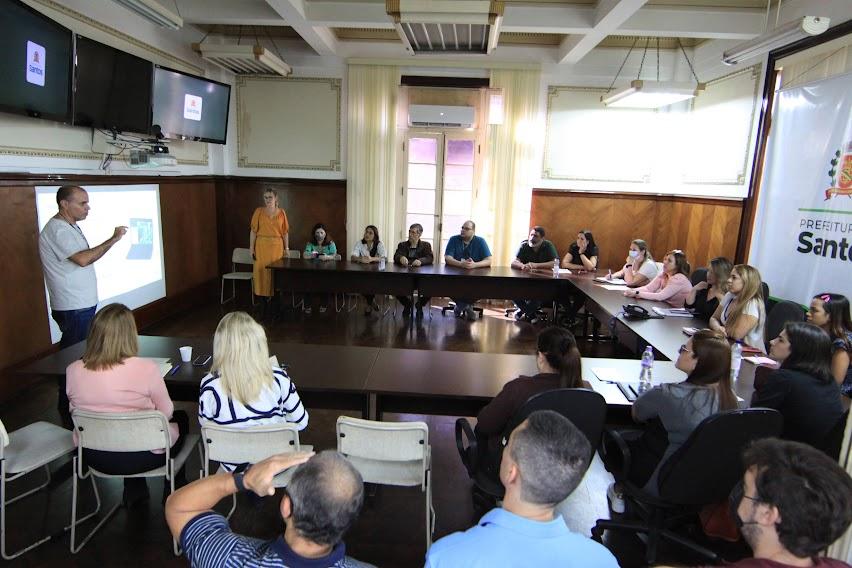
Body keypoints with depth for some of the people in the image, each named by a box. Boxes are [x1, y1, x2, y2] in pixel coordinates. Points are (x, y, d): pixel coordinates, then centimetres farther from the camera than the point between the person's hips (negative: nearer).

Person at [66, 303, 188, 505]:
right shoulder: (146, 369, -26)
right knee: (181, 418, 25)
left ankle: (134, 490, 38)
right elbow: (166, 413, -11)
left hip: (94, 458, 5)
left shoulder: (73, 371, -13)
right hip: (141, 457, -4)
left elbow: (74, 412, 5)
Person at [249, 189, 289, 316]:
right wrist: (251, 247, -5)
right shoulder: (259, 211, 2)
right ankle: (266, 299, 8)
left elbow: (285, 232, 7)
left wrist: (287, 248, 4)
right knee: (262, 271, -1)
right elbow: (253, 230, 0)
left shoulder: (281, 213, 5)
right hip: (262, 246, -1)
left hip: (277, 246, 1)